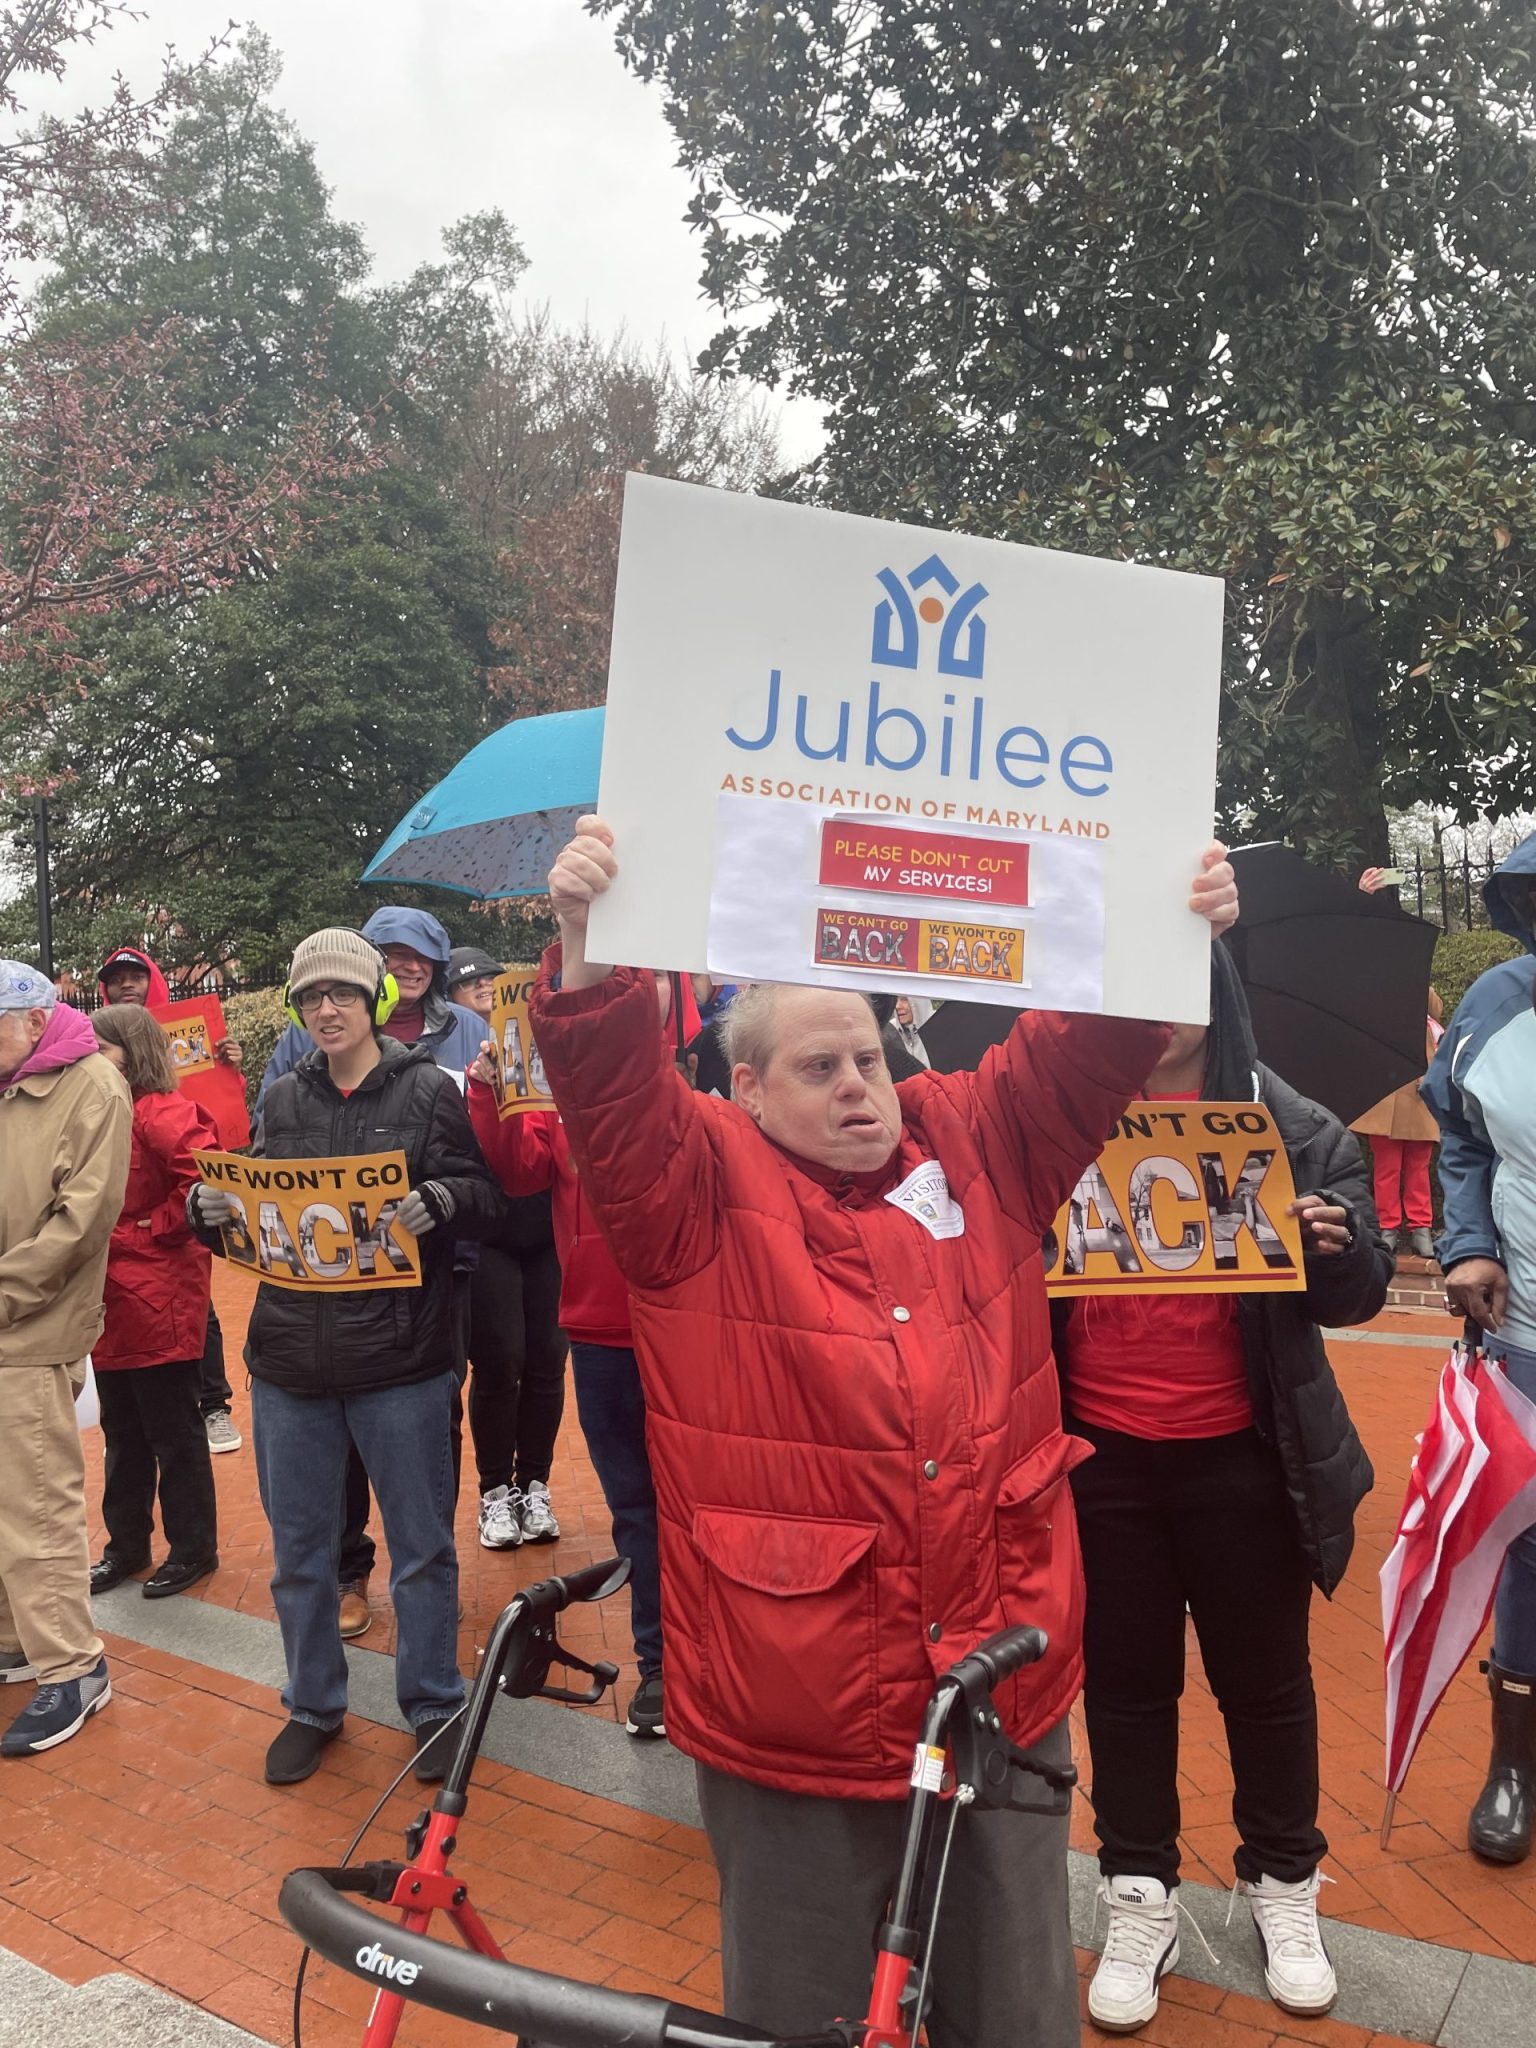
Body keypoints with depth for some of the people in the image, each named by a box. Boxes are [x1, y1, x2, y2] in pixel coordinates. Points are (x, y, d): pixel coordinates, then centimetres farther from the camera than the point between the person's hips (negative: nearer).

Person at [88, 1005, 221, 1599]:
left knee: (174, 1433, 5)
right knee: (123, 1435, 19)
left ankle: (194, 1549, 20)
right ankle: (126, 1544, 33)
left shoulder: (163, 1113, -15)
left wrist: (143, 1230, -17)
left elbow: (210, 1178, -27)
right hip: (113, 1301, 8)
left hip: (160, 1300, -8)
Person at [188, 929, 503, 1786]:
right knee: (300, 1549, 16)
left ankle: (434, 1705, 29)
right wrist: (214, 1212, -8)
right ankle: (313, 1707, 36)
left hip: (401, 1361, -4)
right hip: (291, 1360, 4)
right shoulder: (283, 1099, 9)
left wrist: (442, 1202, -26)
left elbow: (486, 1192, -6)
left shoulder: (428, 1089, -3)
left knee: (422, 1547, 9)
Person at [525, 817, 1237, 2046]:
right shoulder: (702, 1181, -7)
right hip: (793, 1716, -3)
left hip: (1009, 1693, 4)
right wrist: (587, 937, -36)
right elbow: (608, 1087, -21)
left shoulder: (975, 1144, 3)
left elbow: (1086, 1049, 0)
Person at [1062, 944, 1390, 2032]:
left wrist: (1334, 1245, -22)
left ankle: (1284, 1883, 41)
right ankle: (1140, 1896, 35)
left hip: (1243, 1457, 0)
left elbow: (1361, 1289, 1)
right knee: (1125, 1678, 14)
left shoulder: (1293, 1126, -3)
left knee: (1264, 1674, 17)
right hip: (1098, 1454, 0)